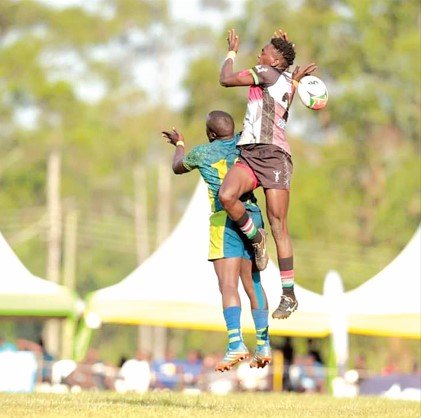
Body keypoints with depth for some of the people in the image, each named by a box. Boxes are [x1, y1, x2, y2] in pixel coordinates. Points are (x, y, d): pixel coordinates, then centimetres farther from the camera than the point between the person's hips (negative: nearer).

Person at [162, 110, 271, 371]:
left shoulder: (203, 153, 5)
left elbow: (178, 167, 28)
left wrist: (179, 144, 45)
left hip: (226, 219, -5)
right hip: (253, 216, 5)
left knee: (228, 285, -12)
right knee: (253, 284, 13)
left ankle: (236, 345, -26)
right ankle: (264, 345, 13)